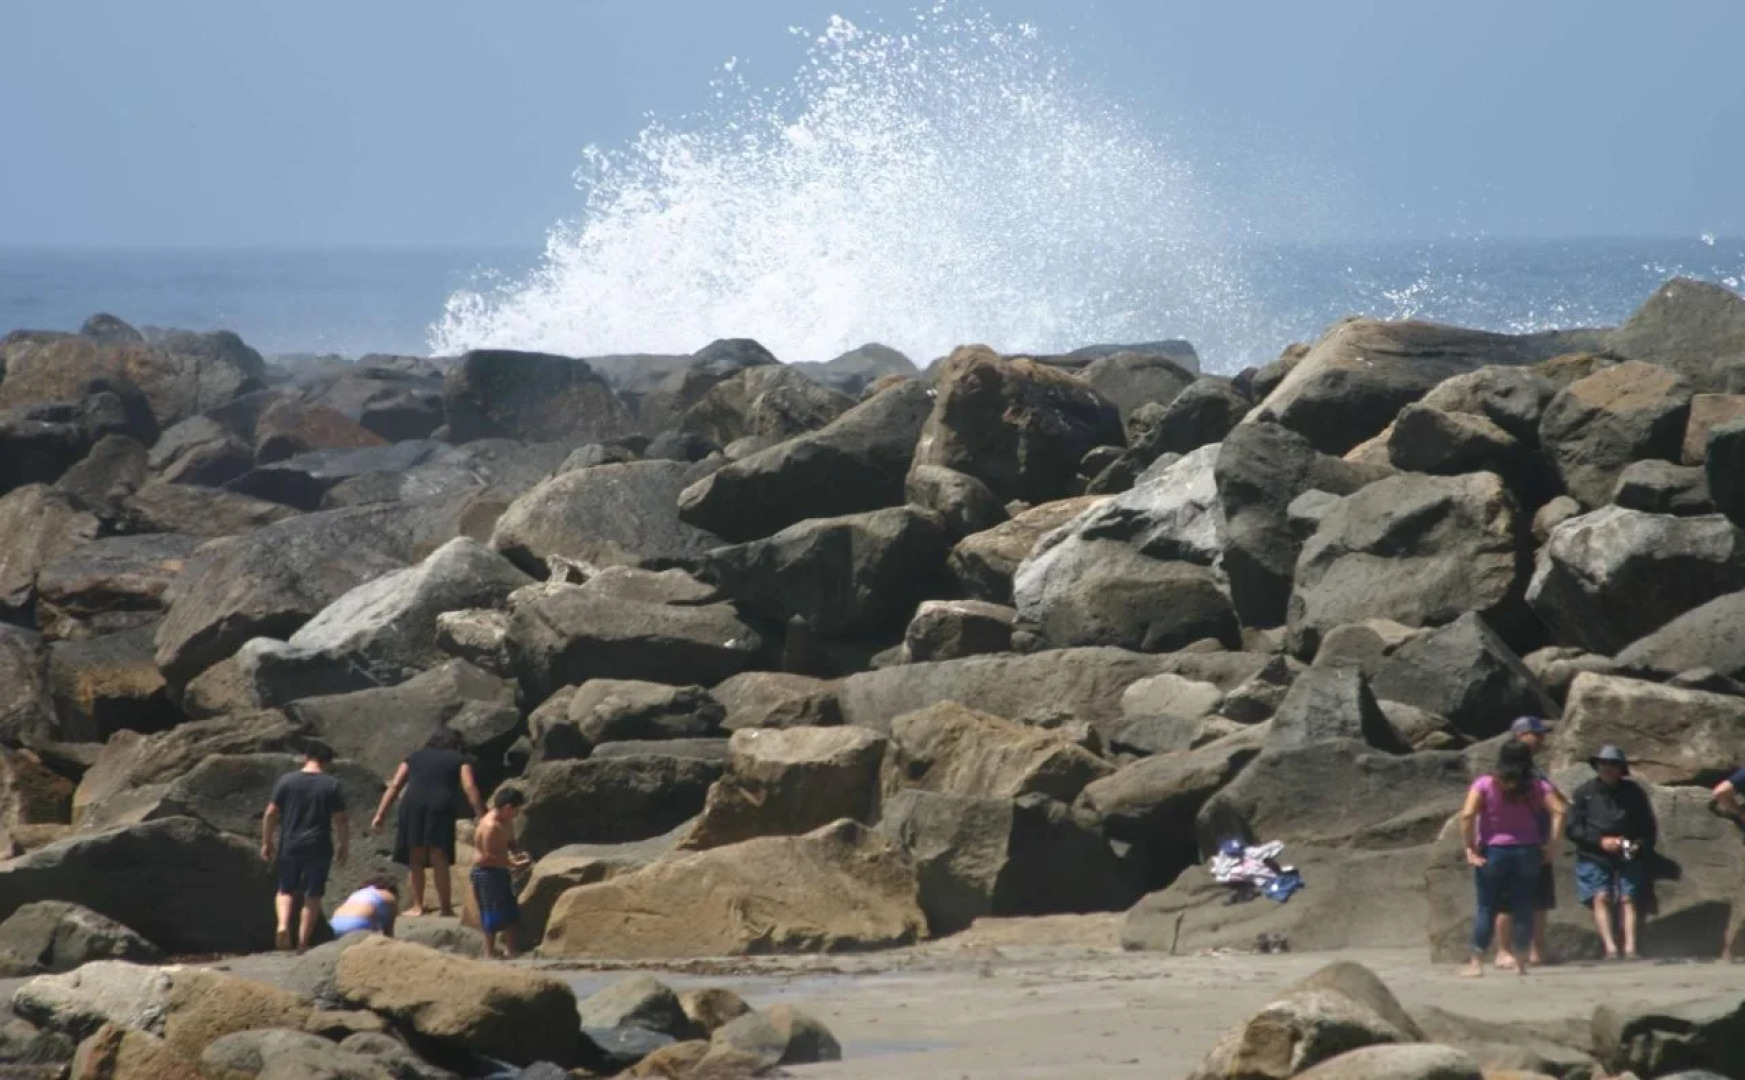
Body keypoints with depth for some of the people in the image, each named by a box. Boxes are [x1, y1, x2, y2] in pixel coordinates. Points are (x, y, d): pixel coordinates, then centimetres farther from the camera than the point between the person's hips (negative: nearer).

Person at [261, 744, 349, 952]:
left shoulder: (286, 781, 0)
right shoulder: (332, 786, -3)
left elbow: (270, 814, -1)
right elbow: (340, 820, -3)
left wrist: (267, 842, 9)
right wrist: (344, 847, 8)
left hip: (289, 847, 1)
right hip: (318, 848, -1)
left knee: (286, 890, 16)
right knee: (312, 896, 9)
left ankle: (283, 925, -10)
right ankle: (303, 942, 6)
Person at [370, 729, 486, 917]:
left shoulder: (414, 757, 25)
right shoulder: (459, 760, 18)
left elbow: (395, 786, 16)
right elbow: (470, 788, 4)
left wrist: (380, 815, 12)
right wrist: (482, 817, 0)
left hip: (413, 806, 2)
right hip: (440, 807, -2)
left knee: (415, 860, 10)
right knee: (439, 859, 1)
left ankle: (416, 905, 8)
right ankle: (445, 907, 0)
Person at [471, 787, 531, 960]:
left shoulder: (507, 823, 8)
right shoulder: (490, 826, -23)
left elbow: (511, 843, 23)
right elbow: (488, 856, -25)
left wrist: (519, 853, 1)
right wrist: (512, 864, -23)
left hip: (501, 873, 10)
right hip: (487, 873, -10)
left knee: (510, 913, 14)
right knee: (493, 914, -5)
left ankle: (510, 950, 22)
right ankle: (490, 952, 2)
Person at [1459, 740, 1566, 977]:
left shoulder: (1485, 784, -6)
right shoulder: (1537, 786, 0)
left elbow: (1467, 815, -17)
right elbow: (1558, 811, -9)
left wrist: (1470, 848, -10)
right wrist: (1549, 844, -4)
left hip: (1493, 852, -1)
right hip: (1527, 851, 1)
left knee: (1486, 907, 4)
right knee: (1523, 908, 8)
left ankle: (1477, 962, 0)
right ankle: (1522, 962, 8)